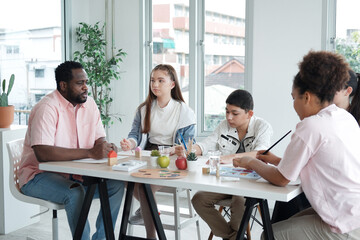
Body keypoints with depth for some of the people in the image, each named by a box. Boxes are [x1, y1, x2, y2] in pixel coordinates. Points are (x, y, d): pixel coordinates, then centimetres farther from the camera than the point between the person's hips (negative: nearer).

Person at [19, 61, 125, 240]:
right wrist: (90, 153, -35)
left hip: (75, 174, 7)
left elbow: (99, 139, 9)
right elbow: (42, 153, -32)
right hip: (39, 175, -7)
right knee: (75, 193, -34)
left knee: (116, 185, -11)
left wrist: (106, 147, -18)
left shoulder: (89, 104, 4)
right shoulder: (47, 108, -20)